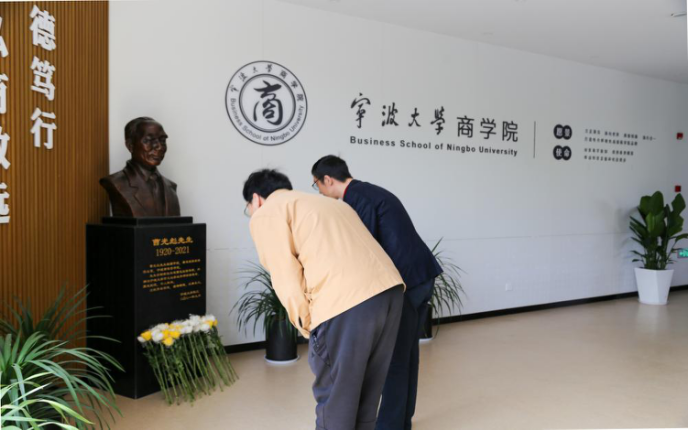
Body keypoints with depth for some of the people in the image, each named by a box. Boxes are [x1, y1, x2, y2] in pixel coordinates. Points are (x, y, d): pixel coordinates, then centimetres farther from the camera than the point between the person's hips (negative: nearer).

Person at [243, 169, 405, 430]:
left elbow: (289, 285, -1)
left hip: (346, 302, -8)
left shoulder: (265, 215, 9)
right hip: (390, 289, 8)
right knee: (366, 396, 22)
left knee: (334, 402, 9)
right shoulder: (324, 201, 32)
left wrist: (308, 329, 11)